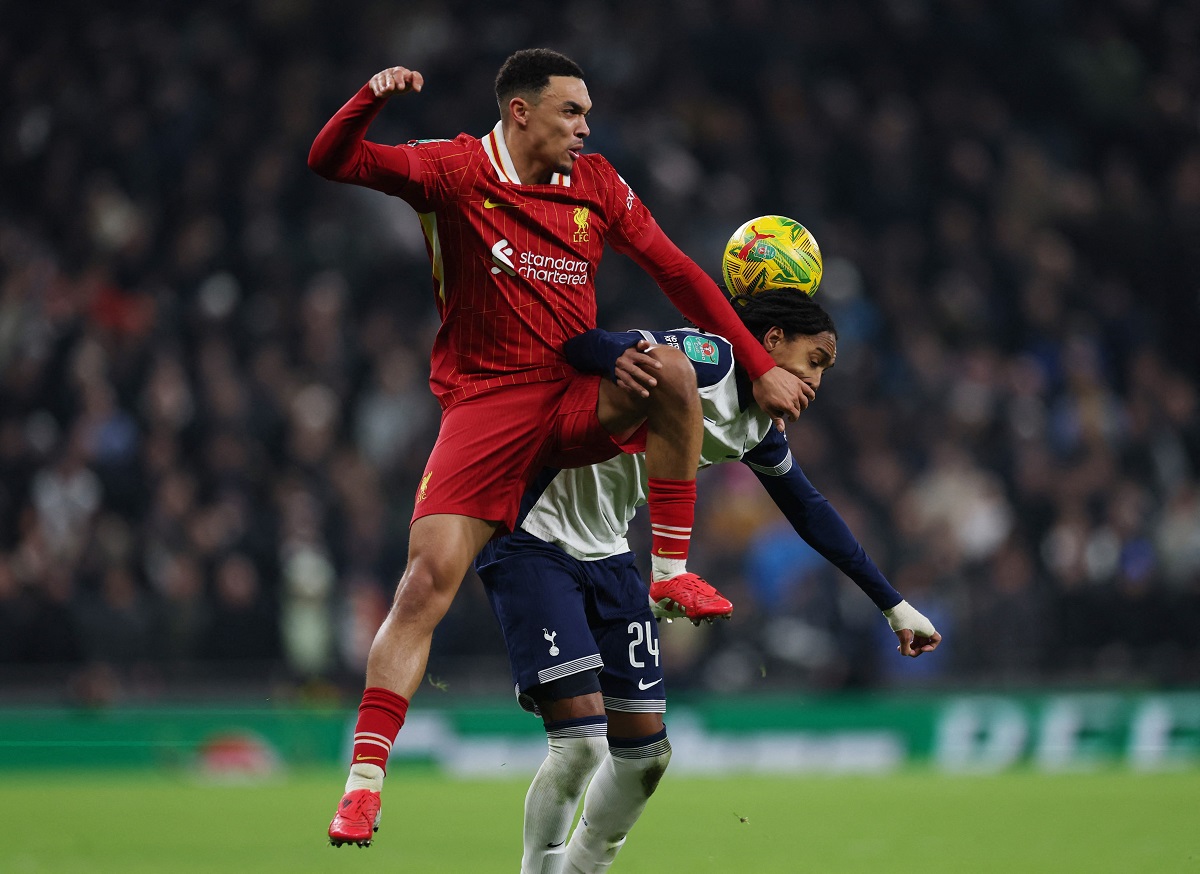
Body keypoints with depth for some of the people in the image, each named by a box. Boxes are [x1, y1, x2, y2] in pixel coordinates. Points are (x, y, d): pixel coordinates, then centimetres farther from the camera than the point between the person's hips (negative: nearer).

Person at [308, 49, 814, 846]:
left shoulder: (598, 186, 6)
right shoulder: (454, 172, -4)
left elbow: (678, 274, 11)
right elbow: (332, 161, -12)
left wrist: (760, 367, 8)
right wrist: (372, 100, -32)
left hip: (578, 400, 3)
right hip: (485, 403, -3)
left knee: (671, 368, -27)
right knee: (428, 577, -17)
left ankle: (672, 572, -14)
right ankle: (365, 777, -13)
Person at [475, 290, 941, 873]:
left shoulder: (756, 431, 8)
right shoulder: (705, 359, -18)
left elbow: (810, 512, 21)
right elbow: (582, 344, -29)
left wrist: (893, 605, 24)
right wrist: (618, 358, -53)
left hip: (606, 555, 9)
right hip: (533, 540, -9)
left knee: (645, 749, 6)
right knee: (581, 742, -18)